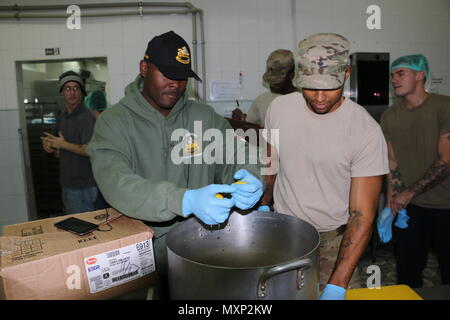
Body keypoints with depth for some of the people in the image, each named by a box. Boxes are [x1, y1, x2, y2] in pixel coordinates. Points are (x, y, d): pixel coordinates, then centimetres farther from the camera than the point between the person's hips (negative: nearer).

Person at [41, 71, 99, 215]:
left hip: (83, 187, -9)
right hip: (67, 183, 9)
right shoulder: (62, 117, 11)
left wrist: (63, 144, -15)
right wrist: (49, 146, -1)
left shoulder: (86, 117, -17)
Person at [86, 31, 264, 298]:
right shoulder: (115, 121, -7)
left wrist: (250, 178, -23)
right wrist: (186, 201, -35)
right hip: (144, 248, -2)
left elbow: (239, 154, 1)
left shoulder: (204, 116, 3)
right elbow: (115, 183, -22)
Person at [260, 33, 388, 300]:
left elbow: (362, 216, -20)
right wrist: (263, 206, 13)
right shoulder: (279, 108, -7)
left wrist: (336, 287, -26)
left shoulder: (367, 131, -19)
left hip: (335, 238, -2)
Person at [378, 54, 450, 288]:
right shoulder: (389, 116, 3)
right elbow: (392, 163, 3)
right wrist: (391, 205, -5)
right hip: (409, 207, 3)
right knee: (408, 272, 11)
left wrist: (409, 193, -15)